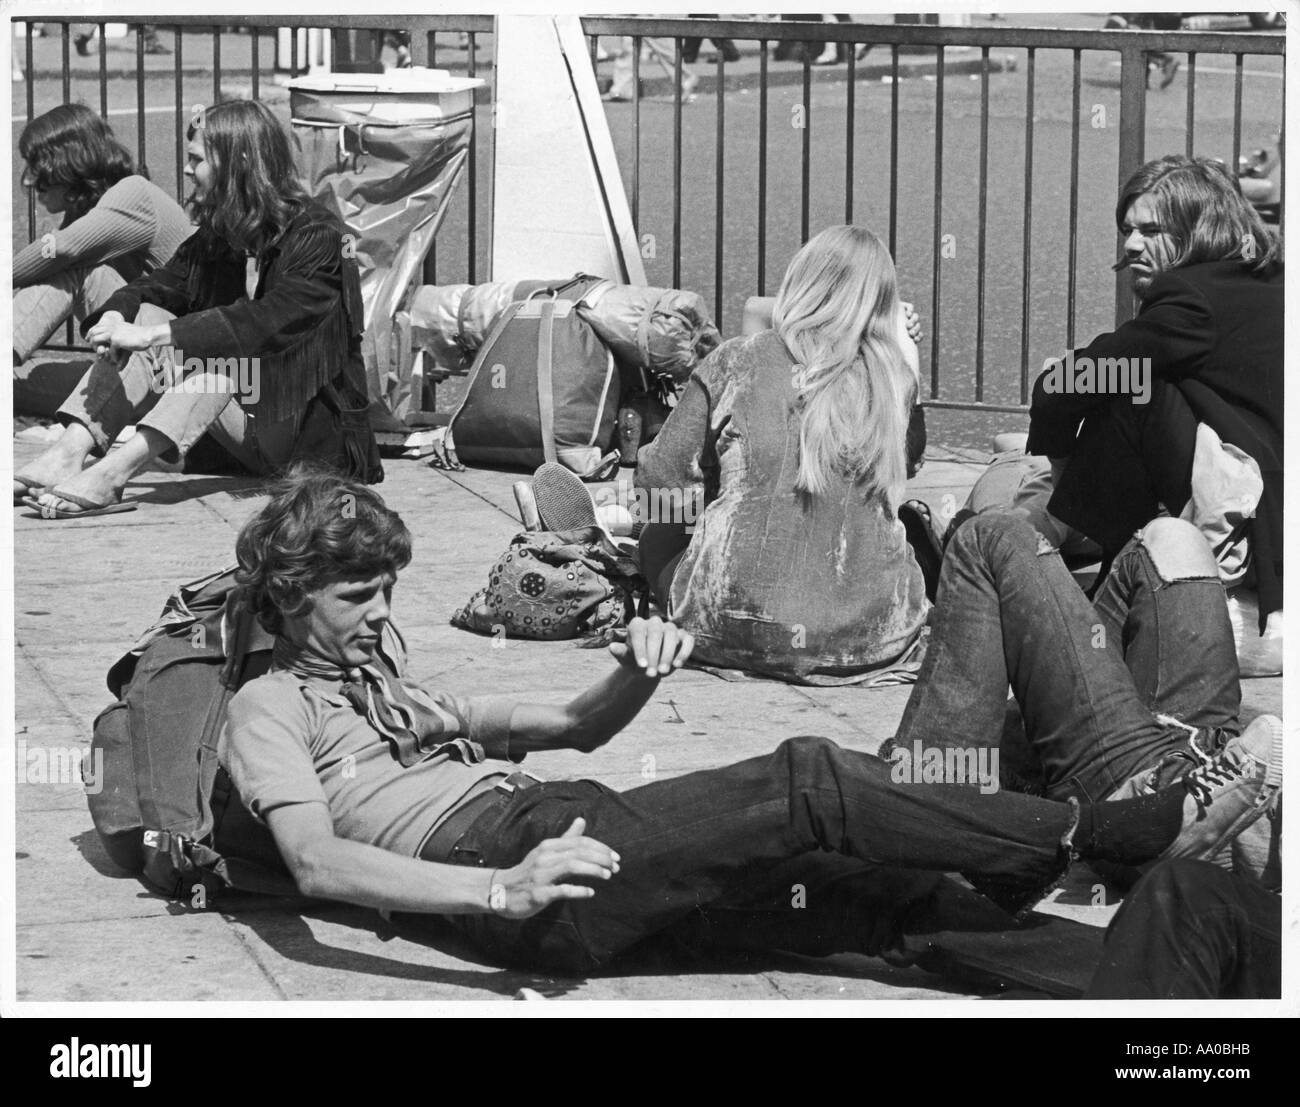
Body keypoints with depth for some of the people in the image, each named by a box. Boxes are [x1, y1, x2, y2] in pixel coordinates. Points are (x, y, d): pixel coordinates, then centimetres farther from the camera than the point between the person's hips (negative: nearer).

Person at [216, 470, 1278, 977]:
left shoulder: (393, 685, 35)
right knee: (807, 788, -23)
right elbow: (320, 864, -10)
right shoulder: (270, 708, 10)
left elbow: (577, 723, 35)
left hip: (574, 821, 8)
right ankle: (1133, 828, -23)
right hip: (497, 851, -8)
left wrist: (638, 671, 8)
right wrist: (503, 891, -26)